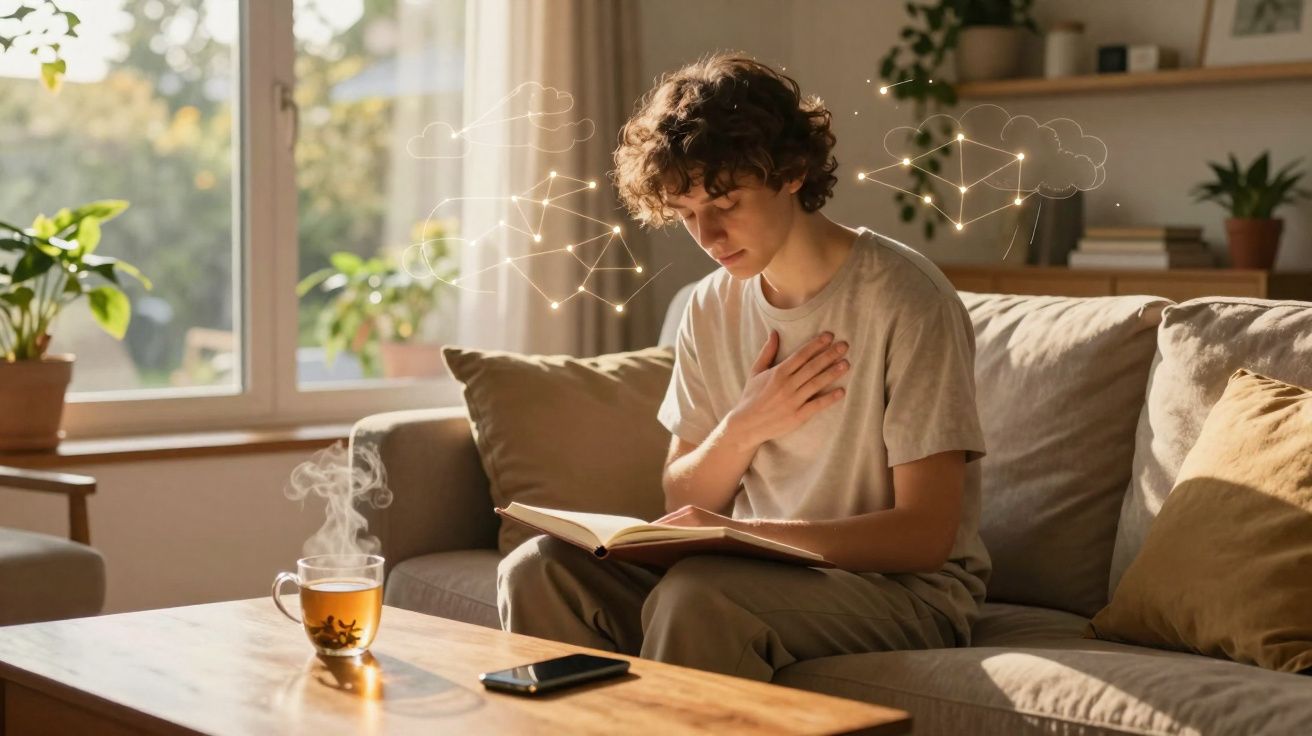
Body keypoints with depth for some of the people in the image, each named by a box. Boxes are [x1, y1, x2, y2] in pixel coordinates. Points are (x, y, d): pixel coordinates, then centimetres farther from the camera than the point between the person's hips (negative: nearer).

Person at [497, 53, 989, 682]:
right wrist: (743, 429, -10)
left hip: (901, 587, -6)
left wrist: (740, 533, -27)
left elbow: (925, 533, -17)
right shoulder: (713, 308, 7)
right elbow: (682, 505, 11)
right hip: (757, 571, 6)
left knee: (695, 595, -34)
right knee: (537, 571, -14)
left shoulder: (904, 301, -13)